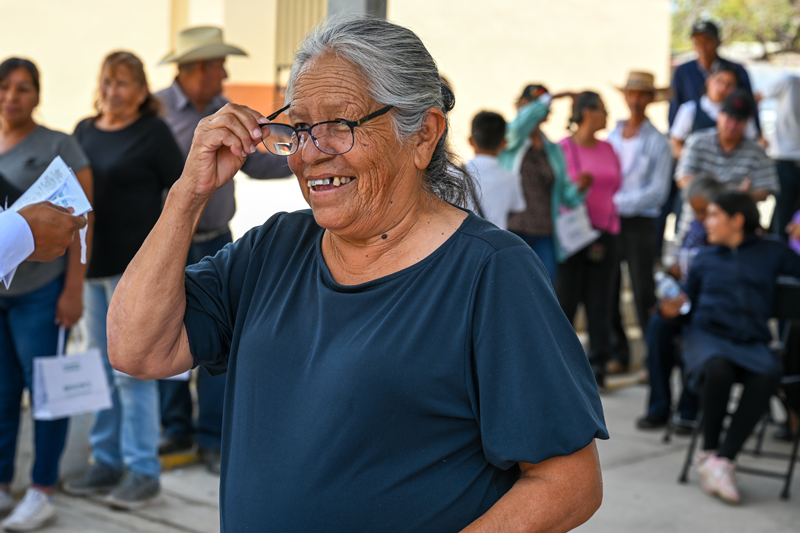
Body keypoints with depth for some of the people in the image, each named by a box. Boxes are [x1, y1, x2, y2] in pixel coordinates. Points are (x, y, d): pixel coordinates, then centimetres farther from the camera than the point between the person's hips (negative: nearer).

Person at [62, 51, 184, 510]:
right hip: (92, 264, 6)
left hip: (135, 266, -6)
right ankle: (107, 462, 23)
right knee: (102, 367, 12)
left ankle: (143, 471, 5)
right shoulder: (85, 131, 12)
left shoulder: (153, 132, -4)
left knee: (132, 369, -4)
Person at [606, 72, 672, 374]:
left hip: (639, 222, -4)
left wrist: (620, 202, -13)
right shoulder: (611, 137, 13)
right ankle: (618, 354, 15)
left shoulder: (657, 141, 1)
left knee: (644, 294, -4)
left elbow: (658, 190, -6)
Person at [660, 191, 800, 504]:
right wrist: (673, 307, 4)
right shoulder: (705, 258, 22)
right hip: (707, 334, 0)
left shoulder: (770, 253, 17)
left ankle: (724, 458, -32)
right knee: (717, 369, -37)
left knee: (769, 374, -36)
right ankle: (708, 452, -16)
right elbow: (690, 297, 22)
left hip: (751, 342, 0)